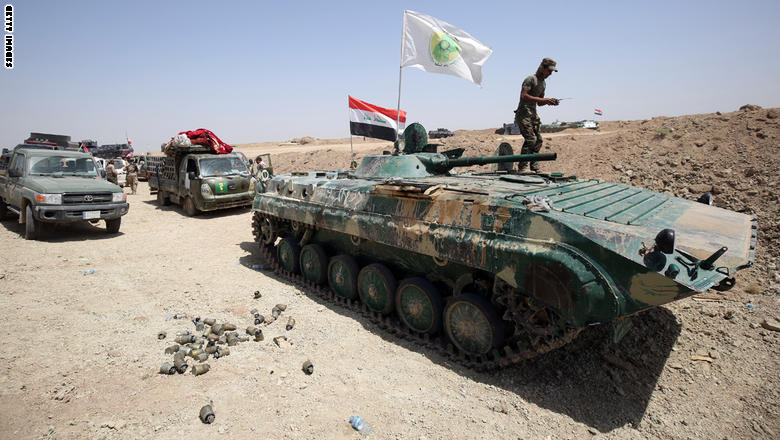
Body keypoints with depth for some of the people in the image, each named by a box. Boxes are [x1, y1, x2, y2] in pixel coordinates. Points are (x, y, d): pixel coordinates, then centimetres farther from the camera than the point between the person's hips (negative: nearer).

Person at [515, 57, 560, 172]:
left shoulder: (543, 83, 19)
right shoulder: (530, 79, -8)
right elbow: (523, 96, -22)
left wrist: (549, 101, 2)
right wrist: (543, 100, -22)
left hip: (533, 114, 9)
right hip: (523, 113, -9)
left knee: (538, 140, 5)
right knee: (531, 139, -19)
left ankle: (535, 169, 11)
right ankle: (522, 167, -15)